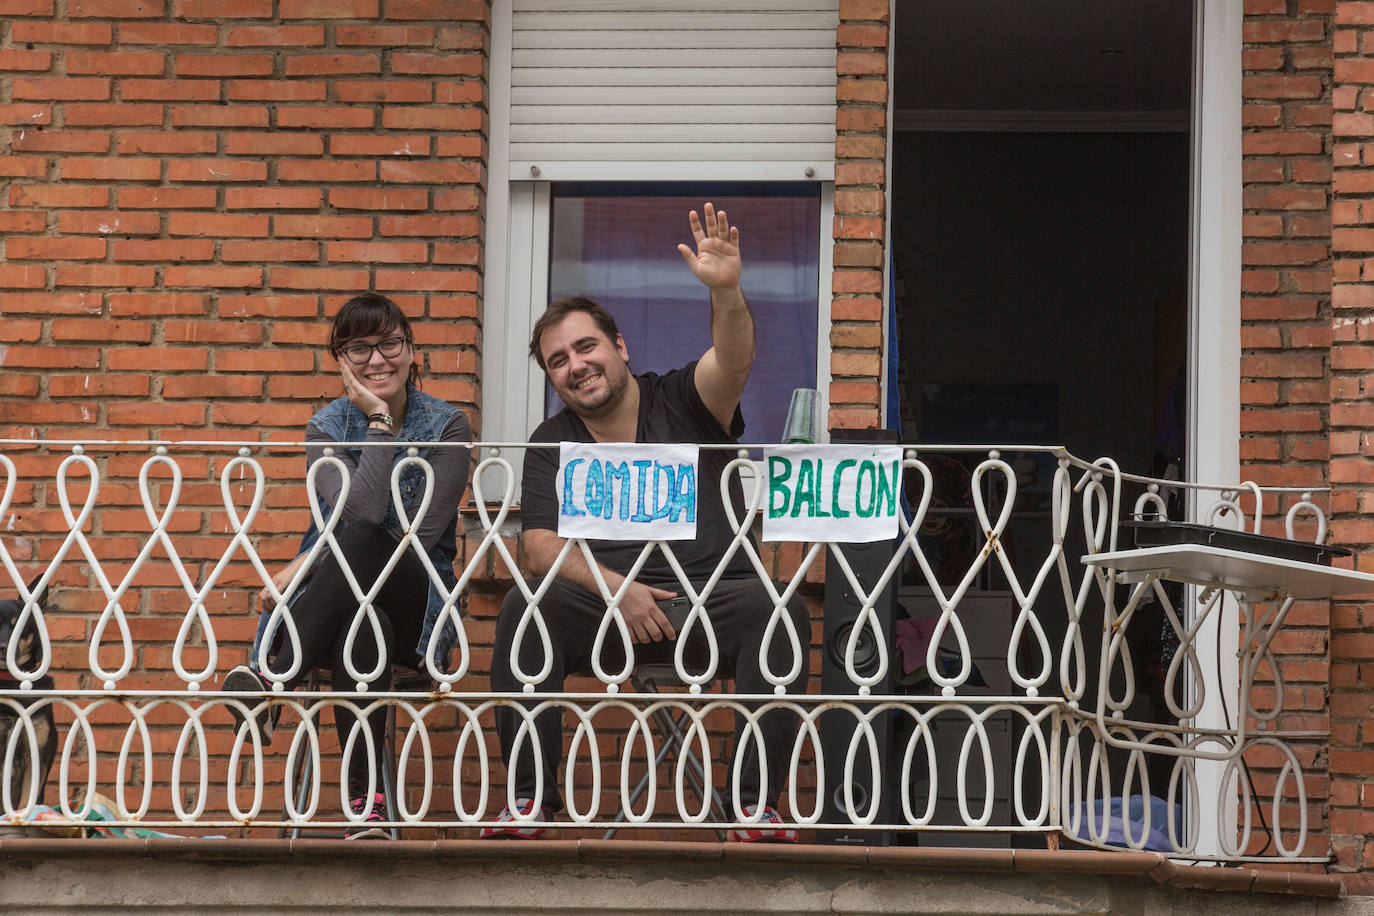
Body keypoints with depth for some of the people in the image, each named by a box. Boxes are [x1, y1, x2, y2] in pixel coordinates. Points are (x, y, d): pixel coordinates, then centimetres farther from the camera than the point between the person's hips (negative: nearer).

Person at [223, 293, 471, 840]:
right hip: (348, 594, 1)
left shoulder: (446, 427, 2)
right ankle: (367, 798, -44)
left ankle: (274, 680, -48)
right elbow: (360, 509, -16)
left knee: (359, 542, -37)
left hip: (417, 601, -1)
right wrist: (379, 421, -14)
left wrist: (311, 562, -16)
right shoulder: (326, 430, 5)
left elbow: (424, 533, -11)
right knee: (361, 624, -41)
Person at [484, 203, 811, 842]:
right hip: (604, 614, 1)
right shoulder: (552, 445, 10)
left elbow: (733, 362, -17)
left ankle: (757, 805, -29)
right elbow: (540, 549, -2)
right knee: (525, 609, -28)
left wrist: (725, 292, -39)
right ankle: (529, 801, -24)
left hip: (709, 598, -1)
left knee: (778, 610, -32)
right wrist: (613, 585, -21)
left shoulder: (682, 404, 5)